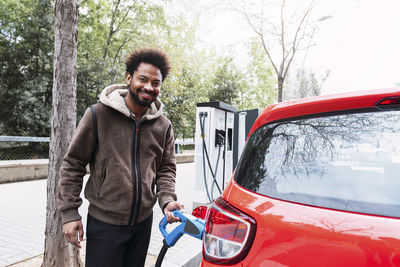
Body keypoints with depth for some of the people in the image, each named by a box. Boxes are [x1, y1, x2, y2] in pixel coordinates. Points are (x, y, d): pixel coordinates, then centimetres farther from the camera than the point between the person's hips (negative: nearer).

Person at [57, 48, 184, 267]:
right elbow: (72, 164, -6)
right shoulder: (99, 114, -10)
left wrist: (167, 200, -9)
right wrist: (69, 213, -8)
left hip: (144, 222, 4)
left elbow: (166, 169, 8)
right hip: (104, 224, -4)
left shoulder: (163, 125, 1)